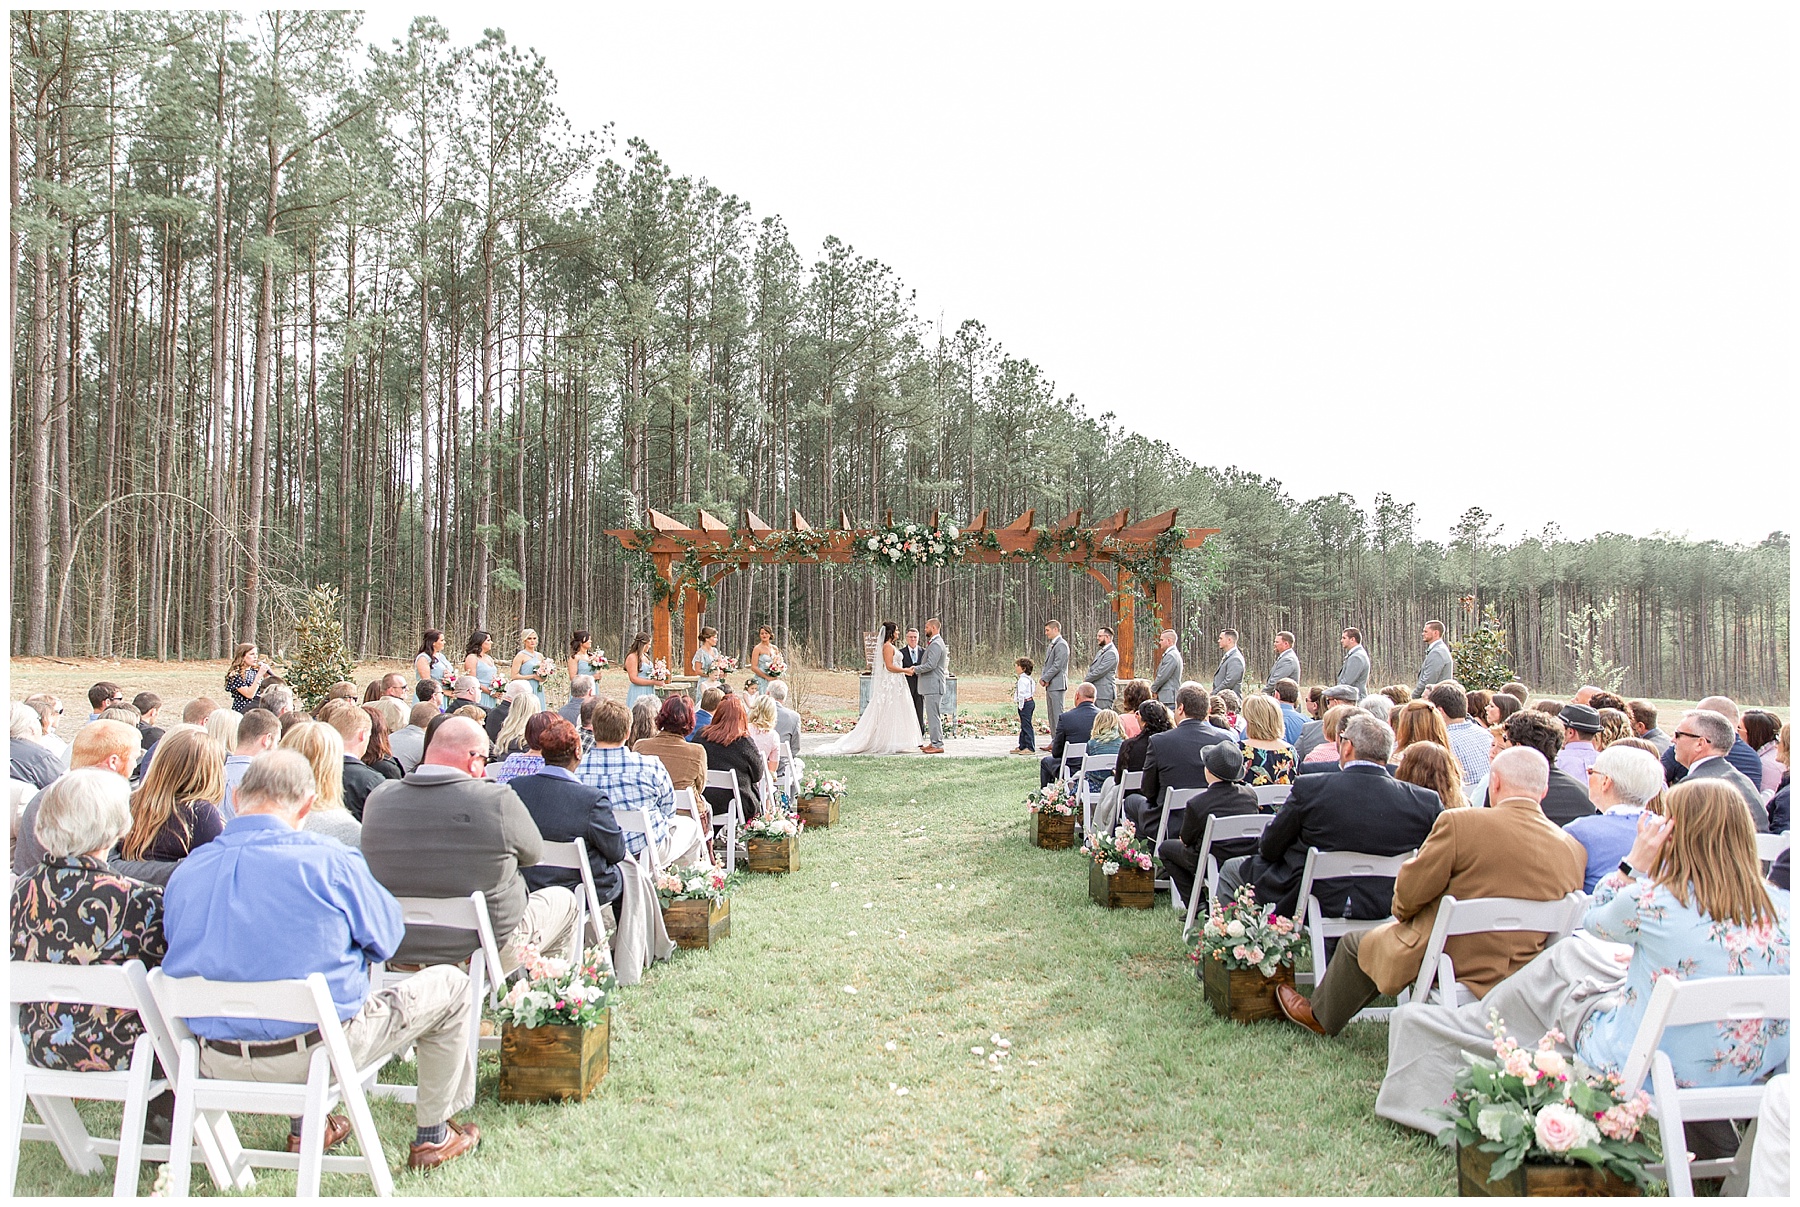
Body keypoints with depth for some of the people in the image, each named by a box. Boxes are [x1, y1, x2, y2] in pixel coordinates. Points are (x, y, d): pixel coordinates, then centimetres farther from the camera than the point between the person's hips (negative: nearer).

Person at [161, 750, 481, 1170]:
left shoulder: (183, 874, -4)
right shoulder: (326, 861, -18)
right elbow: (385, 940, -5)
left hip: (219, 1064, 6)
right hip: (320, 1051, -6)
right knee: (449, 983, 15)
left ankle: (305, 1128, 39)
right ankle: (432, 1137, 26)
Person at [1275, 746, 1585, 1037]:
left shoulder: (1460, 823, -20)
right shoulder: (1573, 850, -6)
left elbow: (1410, 890, -14)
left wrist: (1402, 913, 10)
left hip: (1454, 964, -6)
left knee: (1356, 943, 22)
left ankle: (1321, 1016, 46)